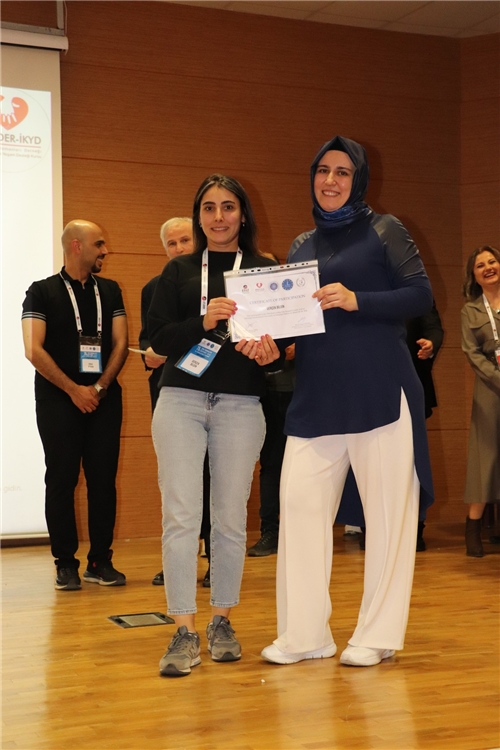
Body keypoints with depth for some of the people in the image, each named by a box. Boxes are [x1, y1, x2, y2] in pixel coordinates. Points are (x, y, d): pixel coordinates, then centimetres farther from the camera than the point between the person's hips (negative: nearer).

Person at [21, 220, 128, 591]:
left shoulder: (109, 291, 12)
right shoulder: (42, 292, 2)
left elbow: (120, 343, 6)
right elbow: (34, 349, -7)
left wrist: (100, 387, -7)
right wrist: (74, 390, -11)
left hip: (104, 398, 3)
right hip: (58, 399, -3)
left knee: (104, 478, 1)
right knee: (62, 479, -2)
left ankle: (101, 561, 9)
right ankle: (66, 564, 6)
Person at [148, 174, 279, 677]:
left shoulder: (265, 271, 8)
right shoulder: (178, 272, 11)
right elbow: (157, 338, 1)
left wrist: (269, 352, -17)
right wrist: (203, 322, -16)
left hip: (240, 405, 0)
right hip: (180, 400, 0)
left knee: (230, 517, 4)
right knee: (181, 515, -6)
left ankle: (222, 622, 19)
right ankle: (184, 632, -1)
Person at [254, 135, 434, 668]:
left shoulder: (382, 230, 4)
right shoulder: (300, 247, 17)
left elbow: (421, 295, -5)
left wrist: (356, 300, -16)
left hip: (379, 391, -4)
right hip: (316, 396, 5)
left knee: (387, 508, -1)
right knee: (300, 501, -2)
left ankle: (378, 636, 10)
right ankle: (304, 634, 8)